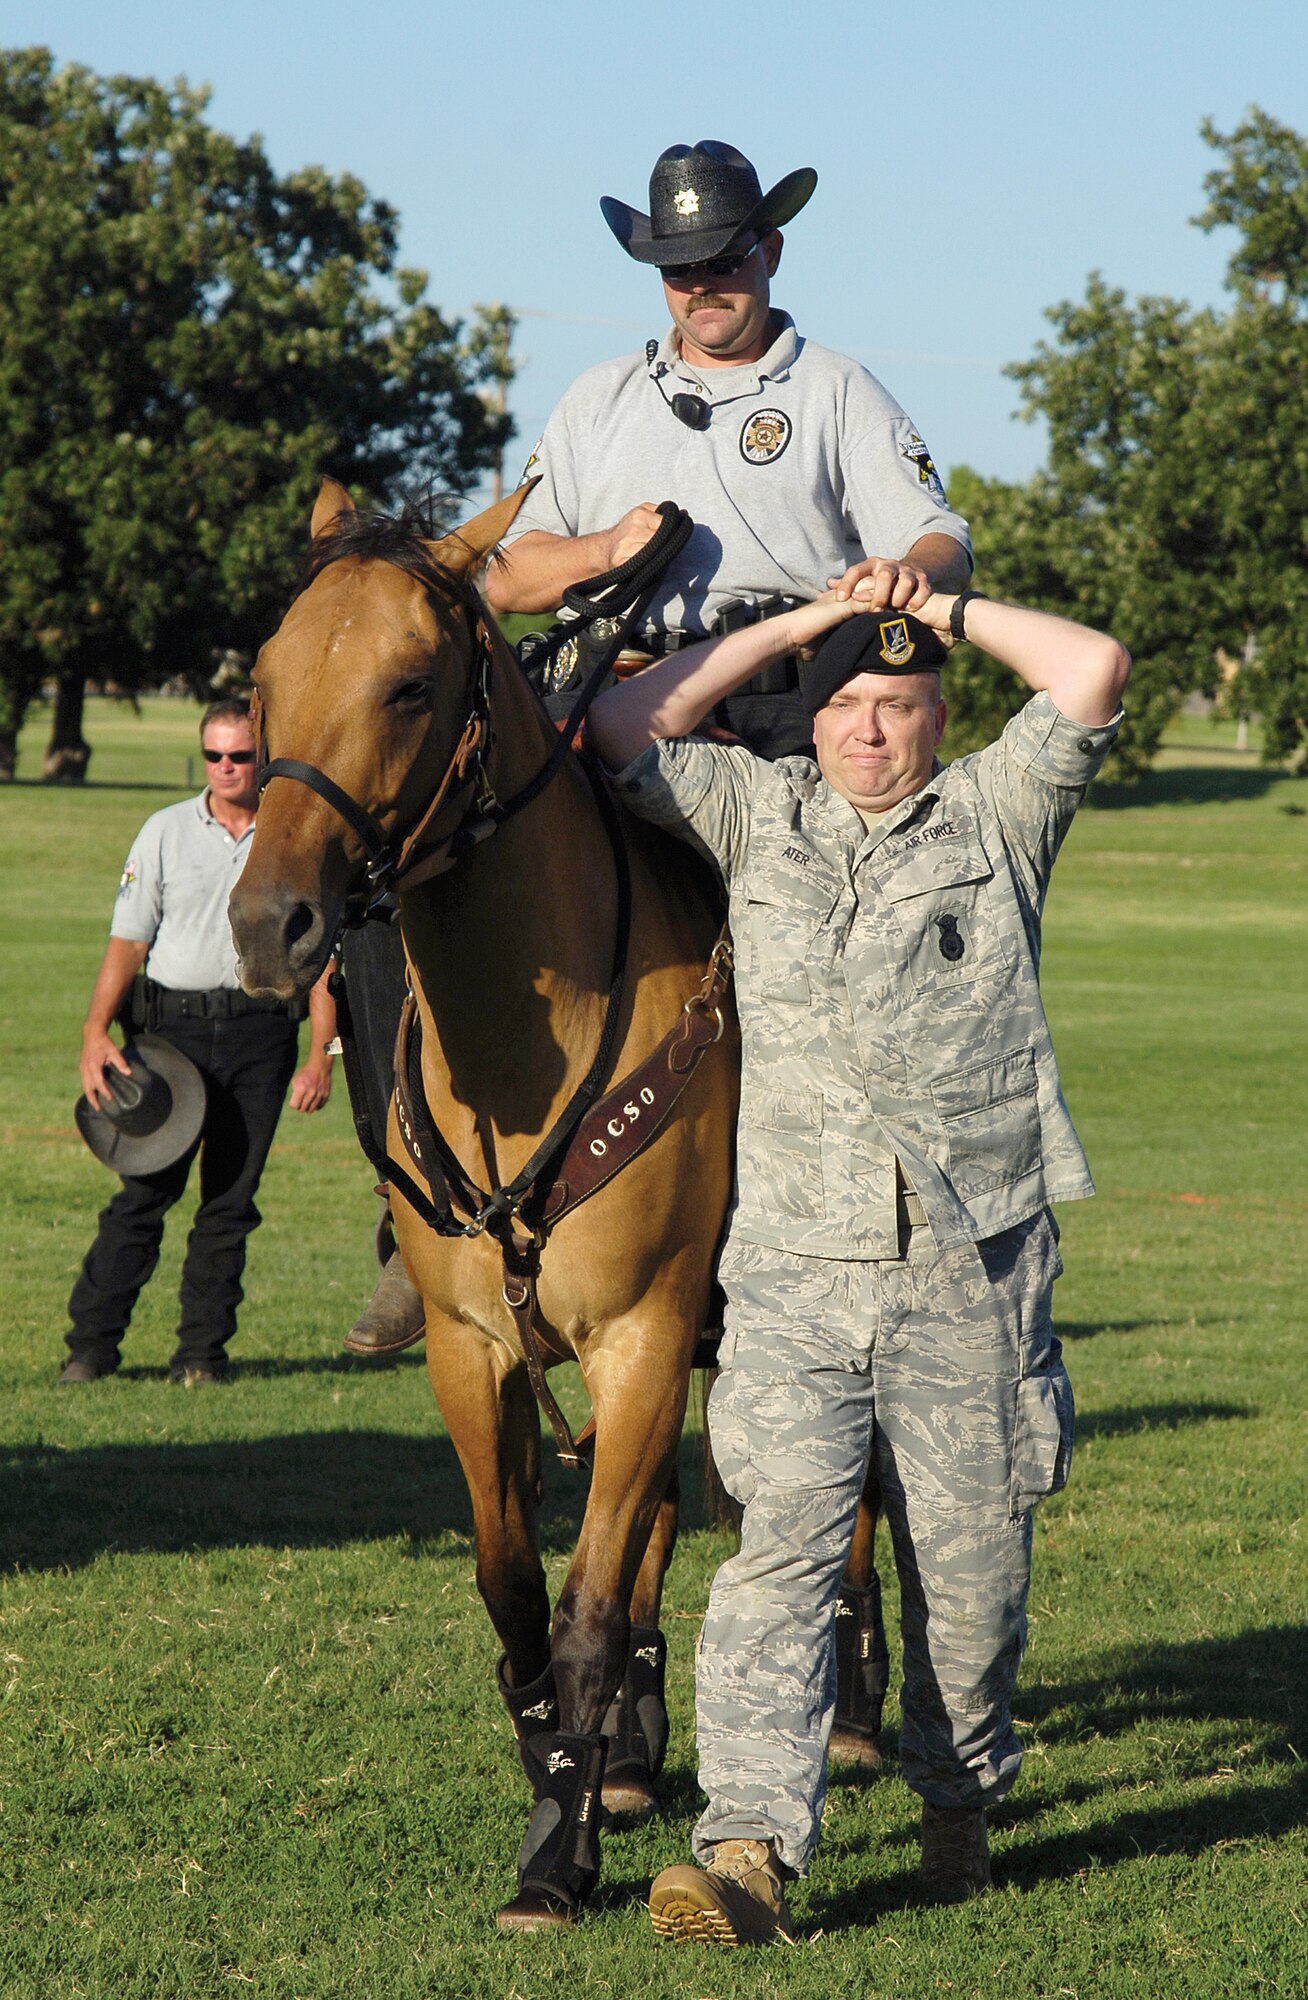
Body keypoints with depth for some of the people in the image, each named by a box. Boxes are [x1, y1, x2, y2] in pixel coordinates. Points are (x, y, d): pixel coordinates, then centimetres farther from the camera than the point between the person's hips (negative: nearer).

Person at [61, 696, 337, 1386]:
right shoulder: (166, 832, 6)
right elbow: (127, 939, 4)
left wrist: (320, 1054, -2)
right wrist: (97, 1031, -7)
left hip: (260, 1034, 0)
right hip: (173, 1025, 0)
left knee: (230, 1200, 2)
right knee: (144, 1190, -3)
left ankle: (202, 1350, 9)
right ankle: (91, 1343, 2)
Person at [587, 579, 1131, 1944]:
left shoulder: (998, 815, 10)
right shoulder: (755, 813, 14)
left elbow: (1094, 674, -1)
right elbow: (622, 731, 6)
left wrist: (950, 610, 10)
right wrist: (798, 624, 7)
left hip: (974, 1268, 0)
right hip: (796, 1267, 0)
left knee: (970, 1566, 5)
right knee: (780, 1545, -13)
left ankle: (960, 1800, 28)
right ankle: (750, 1846, -21)